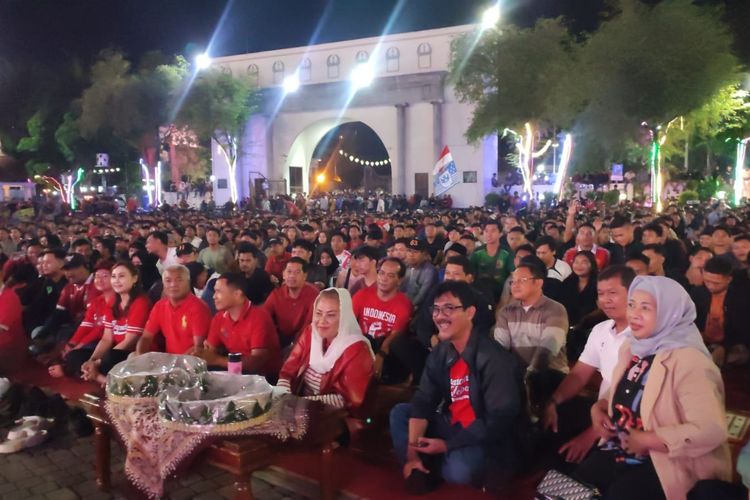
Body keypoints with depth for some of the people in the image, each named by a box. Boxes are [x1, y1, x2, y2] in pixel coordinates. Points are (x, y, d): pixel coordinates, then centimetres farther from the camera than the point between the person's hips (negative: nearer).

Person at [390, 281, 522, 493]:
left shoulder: (493, 358, -22)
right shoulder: (440, 353, 1)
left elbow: (499, 420, -23)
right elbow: (423, 402, -2)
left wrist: (448, 445, -20)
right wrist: (412, 452, -13)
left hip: (488, 440, -7)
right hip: (453, 427, 7)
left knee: (459, 468, -35)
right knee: (399, 412, 3)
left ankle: (430, 467, 0)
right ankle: (422, 470, -10)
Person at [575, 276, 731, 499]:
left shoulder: (687, 360, -21)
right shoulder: (632, 346, 7)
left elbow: (710, 430, -30)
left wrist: (646, 439, -22)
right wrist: (599, 408, 1)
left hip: (668, 461, -7)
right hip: (622, 449, 7)